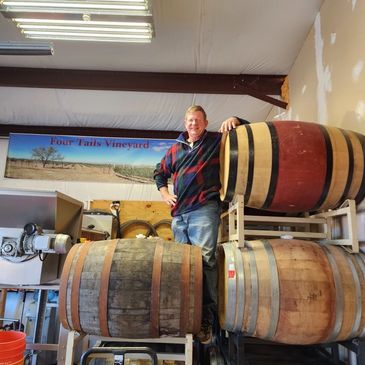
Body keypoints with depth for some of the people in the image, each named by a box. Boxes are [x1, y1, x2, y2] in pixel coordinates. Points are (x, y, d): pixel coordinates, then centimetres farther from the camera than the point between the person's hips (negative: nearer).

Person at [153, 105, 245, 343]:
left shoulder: (216, 140, 8)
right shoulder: (176, 148, 19)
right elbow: (160, 172, 29)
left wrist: (234, 120, -9)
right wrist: (164, 193, 14)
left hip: (204, 210, -5)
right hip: (179, 213, 5)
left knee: (204, 260, -13)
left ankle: (207, 318, -5)